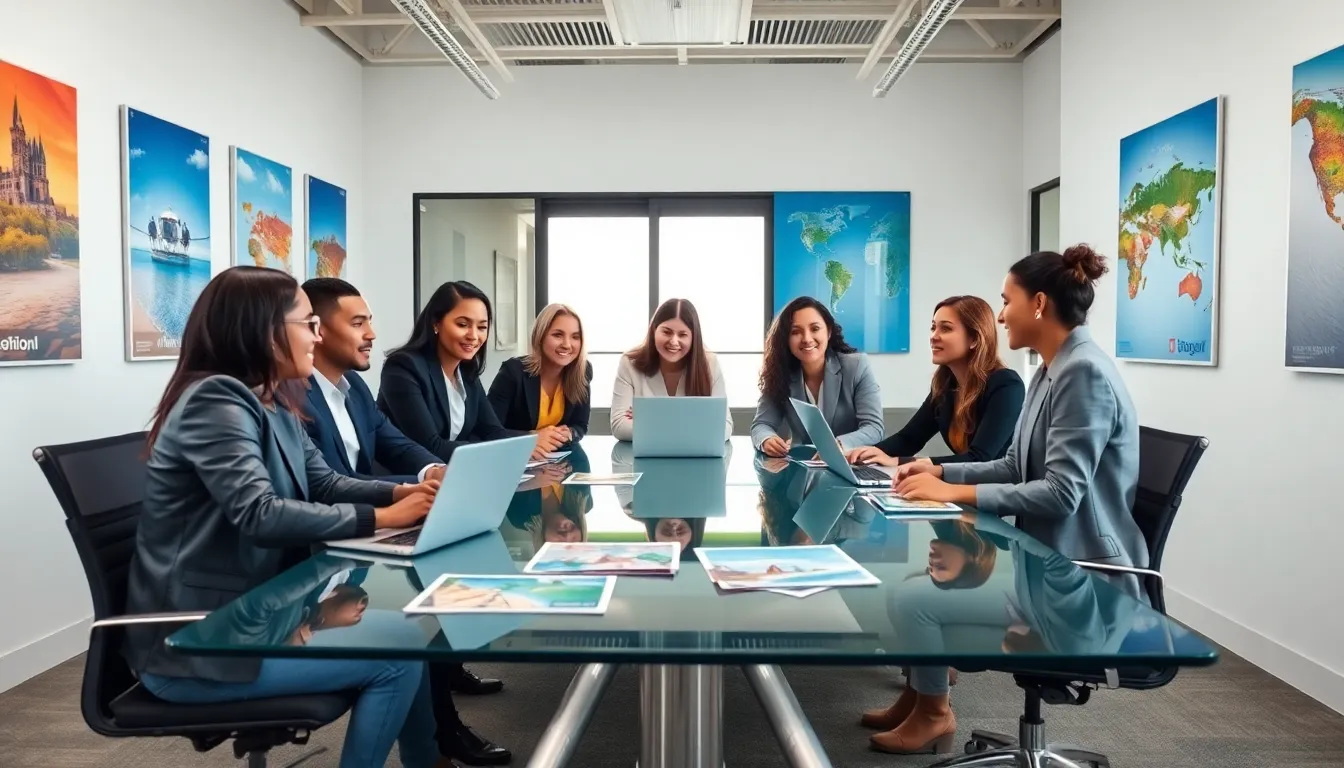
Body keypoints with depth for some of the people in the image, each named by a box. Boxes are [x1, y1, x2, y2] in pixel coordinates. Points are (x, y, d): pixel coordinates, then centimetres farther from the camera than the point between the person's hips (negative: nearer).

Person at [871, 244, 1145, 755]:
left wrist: (957, 493, -25)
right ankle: (921, 692, 16)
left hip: (1081, 571, -9)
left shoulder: (1085, 374, -21)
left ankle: (933, 711, 11)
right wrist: (941, 471, 1)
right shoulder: (1052, 370, 9)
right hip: (1048, 551, 9)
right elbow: (1016, 468, 12)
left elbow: (1061, 493, -27)